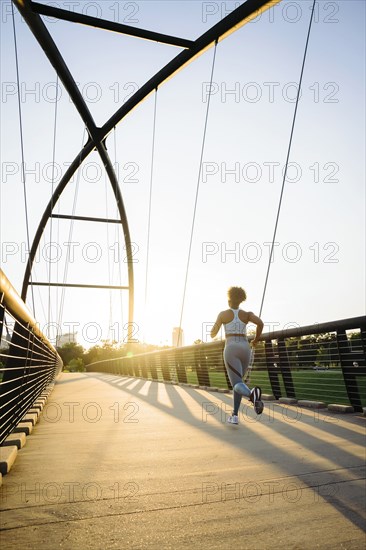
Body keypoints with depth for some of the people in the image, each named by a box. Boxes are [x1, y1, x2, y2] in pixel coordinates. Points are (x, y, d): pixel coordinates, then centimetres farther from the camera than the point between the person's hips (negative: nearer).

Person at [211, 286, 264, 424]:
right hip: (245, 350, 4)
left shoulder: (223, 314, 8)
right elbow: (260, 323, -5)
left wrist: (212, 334, 35)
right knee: (238, 382, 21)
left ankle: (252, 393, -49)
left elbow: (213, 333, 9)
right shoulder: (247, 314, 13)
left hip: (231, 350, -4)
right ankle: (234, 415, 14)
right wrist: (256, 339, 12)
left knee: (237, 385, -13)